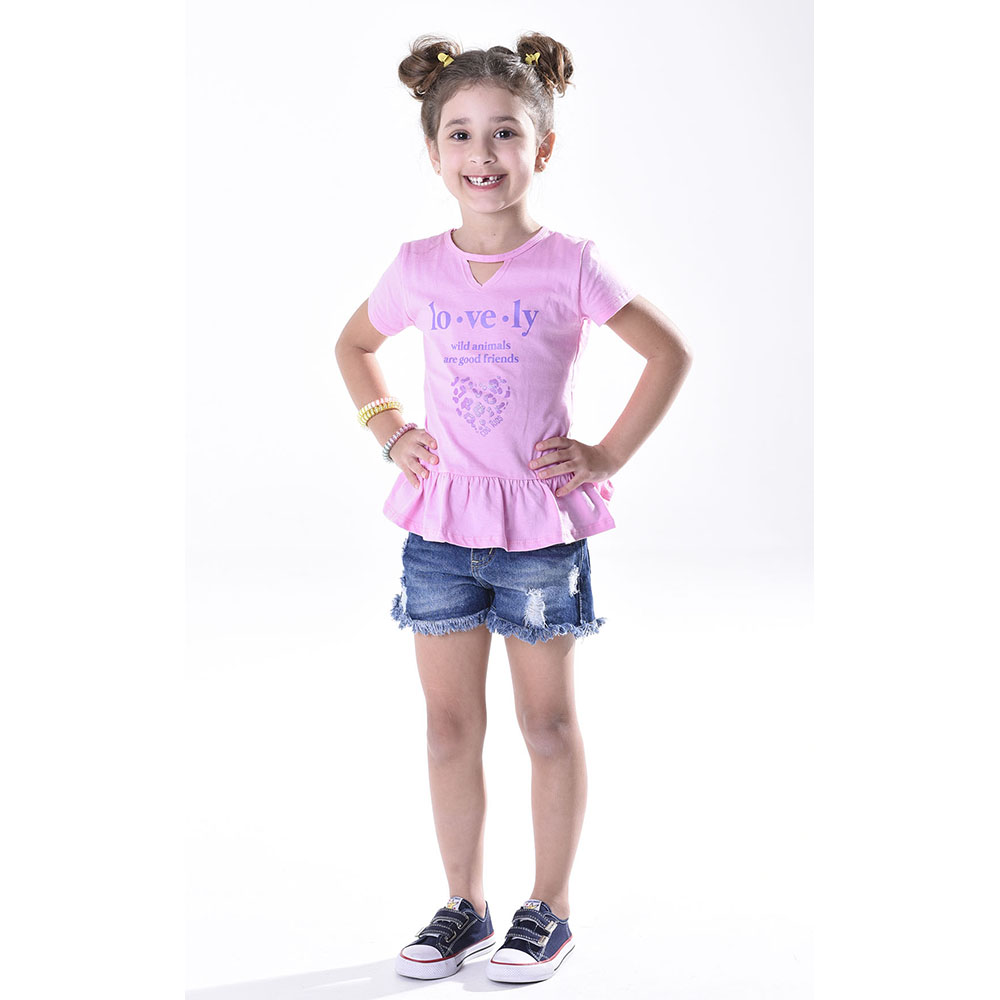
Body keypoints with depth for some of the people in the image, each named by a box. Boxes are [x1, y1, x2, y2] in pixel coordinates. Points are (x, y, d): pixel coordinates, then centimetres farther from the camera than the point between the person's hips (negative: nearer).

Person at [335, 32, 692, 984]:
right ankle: (463, 908, 23)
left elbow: (671, 351, -4)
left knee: (547, 724, 8)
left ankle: (548, 910, 21)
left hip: (540, 522, -3)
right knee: (450, 725, 9)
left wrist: (607, 455, -6)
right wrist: (389, 434, 6)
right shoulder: (418, 268, 1)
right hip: (438, 521, 3)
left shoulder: (569, 265, -8)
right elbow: (352, 347, 19)